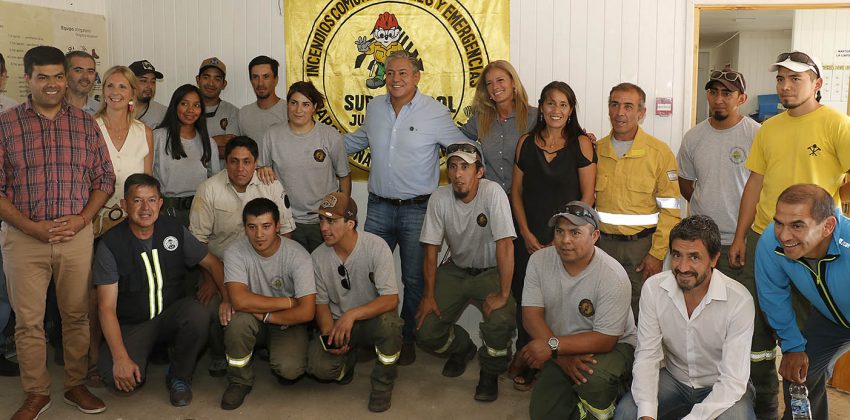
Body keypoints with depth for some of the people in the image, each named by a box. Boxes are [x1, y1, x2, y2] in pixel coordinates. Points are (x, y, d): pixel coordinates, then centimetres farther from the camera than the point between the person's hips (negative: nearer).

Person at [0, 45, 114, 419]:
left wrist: (81, 220, -7)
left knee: (77, 315, 9)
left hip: (76, 234, 1)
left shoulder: (86, 124, 6)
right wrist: (32, 227, -12)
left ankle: (76, 385, 25)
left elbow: (104, 179, 7)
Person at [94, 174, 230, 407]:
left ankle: (179, 377, -7)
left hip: (171, 314, 2)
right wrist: (120, 358, -25)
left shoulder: (174, 230, -4)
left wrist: (228, 299, -14)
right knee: (117, 379, -28)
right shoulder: (110, 244, -13)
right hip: (131, 324, -2)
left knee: (196, 312, -32)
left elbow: (212, 264, 6)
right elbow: (107, 307, -15)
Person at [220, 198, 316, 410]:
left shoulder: (298, 255, -20)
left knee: (289, 370, -27)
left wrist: (265, 315, -22)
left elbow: (306, 312, -23)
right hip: (252, 320, 2)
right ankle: (240, 380, -6)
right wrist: (288, 302, -25)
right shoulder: (235, 252, -18)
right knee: (238, 319, -34)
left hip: (287, 321, -1)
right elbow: (240, 300, -31)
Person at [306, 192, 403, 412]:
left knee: (389, 322, -37)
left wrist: (352, 315, -37)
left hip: (372, 319, -2)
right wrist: (329, 334, -16)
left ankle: (383, 383, -8)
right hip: (338, 323, 3)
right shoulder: (318, 257, -7)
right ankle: (347, 360, 15)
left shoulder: (376, 247, -19)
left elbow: (391, 299, -24)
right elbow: (321, 303, 4)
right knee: (319, 366, -25)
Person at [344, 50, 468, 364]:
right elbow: (359, 139, 24)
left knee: (414, 279, 7)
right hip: (378, 207, 4)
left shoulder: (435, 113, -8)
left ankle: (407, 338, 24)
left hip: (417, 209, -4)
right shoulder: (375, 107, 6)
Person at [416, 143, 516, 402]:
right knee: (426, 333, -8)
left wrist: (503, 294, -31)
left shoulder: (492, 193, -23)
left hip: (490, 272, -3)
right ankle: (462, 348, 28)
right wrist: (429, 295, -10)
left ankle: (490, 374, 1)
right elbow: (431, 249, -6)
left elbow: (505, 244, -27)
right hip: (455, 271, 4)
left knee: (500, 321, -31)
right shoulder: (440, 199, -12)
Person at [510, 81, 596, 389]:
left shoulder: (581, 144, -2)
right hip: (530, 238, 2)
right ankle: (525, 362, 21)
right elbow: (517, 192, 8)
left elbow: (587, 196, -3)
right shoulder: (526, 143, 7)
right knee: (526, 297, 5)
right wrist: (526, 234, -2)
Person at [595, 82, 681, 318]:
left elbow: (670, 209, -5)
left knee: (642, 314, 1)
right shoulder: (596, 150, 6)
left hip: (642, 245, -3)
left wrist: (657, 254, -10)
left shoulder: (659, 152, -3)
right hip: (603, 243, 3)